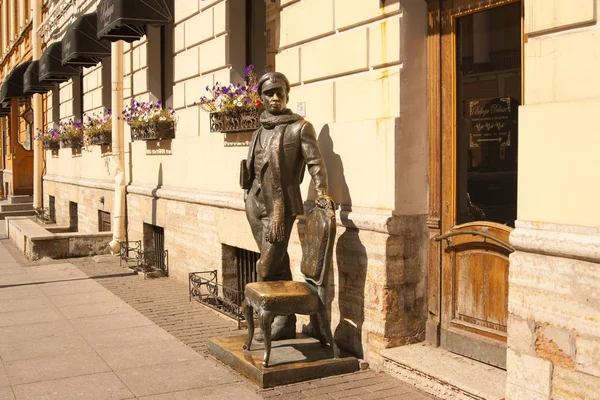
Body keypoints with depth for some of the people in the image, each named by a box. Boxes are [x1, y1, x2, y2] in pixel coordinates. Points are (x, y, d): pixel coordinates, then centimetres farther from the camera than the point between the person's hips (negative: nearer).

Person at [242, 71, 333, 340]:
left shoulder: (300, 127, -1)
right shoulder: (260, 132, 16)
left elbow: (315, 161, -9)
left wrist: (322, 192, -23)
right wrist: (250, 197, 14)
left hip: (281, 206, -6)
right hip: (256, 205, 6)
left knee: (268, 268, -7)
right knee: (277, 267, 10)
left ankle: (283, 323, 9)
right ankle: (283, 321, 19)